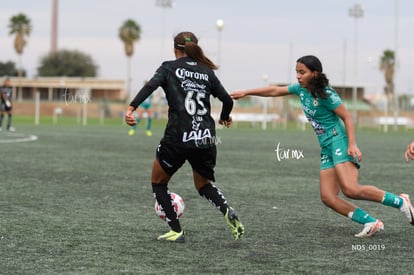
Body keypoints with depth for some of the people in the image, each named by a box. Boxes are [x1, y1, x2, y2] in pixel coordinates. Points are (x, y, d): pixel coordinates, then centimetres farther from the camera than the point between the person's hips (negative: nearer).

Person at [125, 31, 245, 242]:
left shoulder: (169, 68, 6)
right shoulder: (206, 72, 14)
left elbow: (150, 86, -13)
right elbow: (227, 100, 12)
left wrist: (131, 108, -22)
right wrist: (224, 118, 33)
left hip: (177, 138, -4)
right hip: (206, 139, 4)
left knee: (158, 182, 19)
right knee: (203, 184, 25)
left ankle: (176, 231, 11)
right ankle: (227, 211, -3)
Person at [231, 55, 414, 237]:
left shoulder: (325, 94, -13)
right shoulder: (301, 89, 9)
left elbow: (347, 117, -13)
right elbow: (274, 91, 19)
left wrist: (352, 145, -22)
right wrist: (245, 93, 19)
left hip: (339, 142, -8)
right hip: (327, 148, 8)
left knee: (350, 190, -25)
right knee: (328, 198, -6)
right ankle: (371, 223, -5)